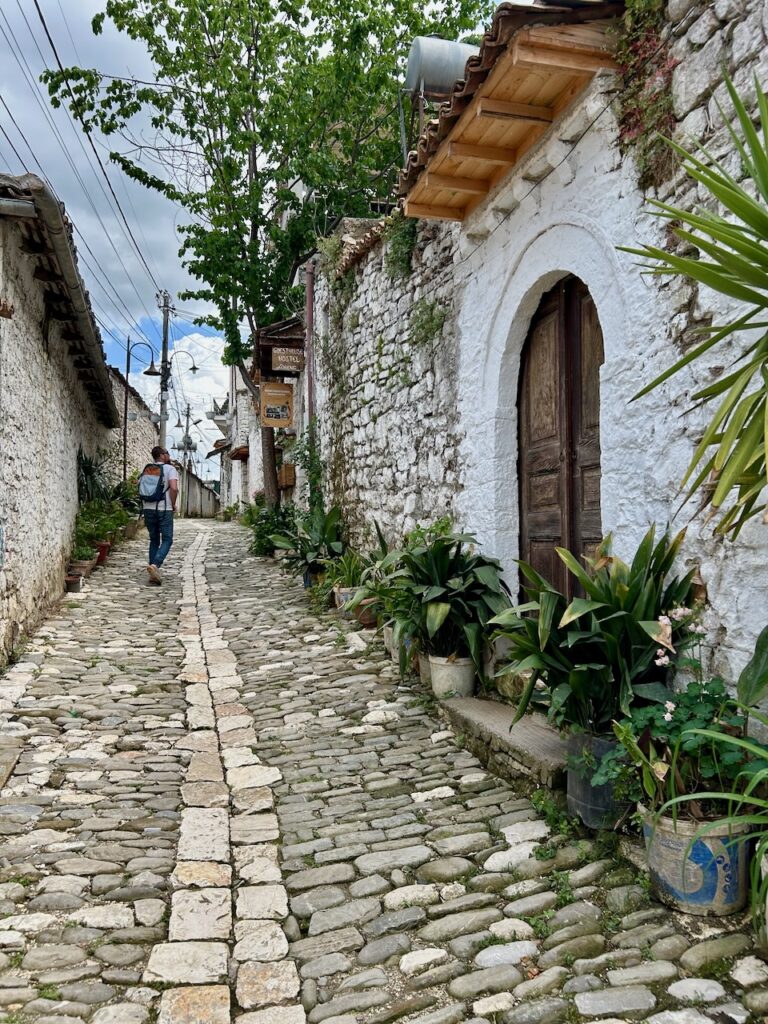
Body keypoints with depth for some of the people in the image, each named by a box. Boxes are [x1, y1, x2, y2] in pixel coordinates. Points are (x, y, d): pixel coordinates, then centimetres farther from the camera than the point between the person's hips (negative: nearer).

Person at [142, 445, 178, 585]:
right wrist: (173, 505, -7)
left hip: (148, 509, 5)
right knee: (167, 540, 2)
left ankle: (154, 574, 11)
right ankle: (155, 565, -20)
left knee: (154, 540, 13)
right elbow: (174, 488, -19)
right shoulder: (170, 469, -6)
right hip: (164, 510, -5)